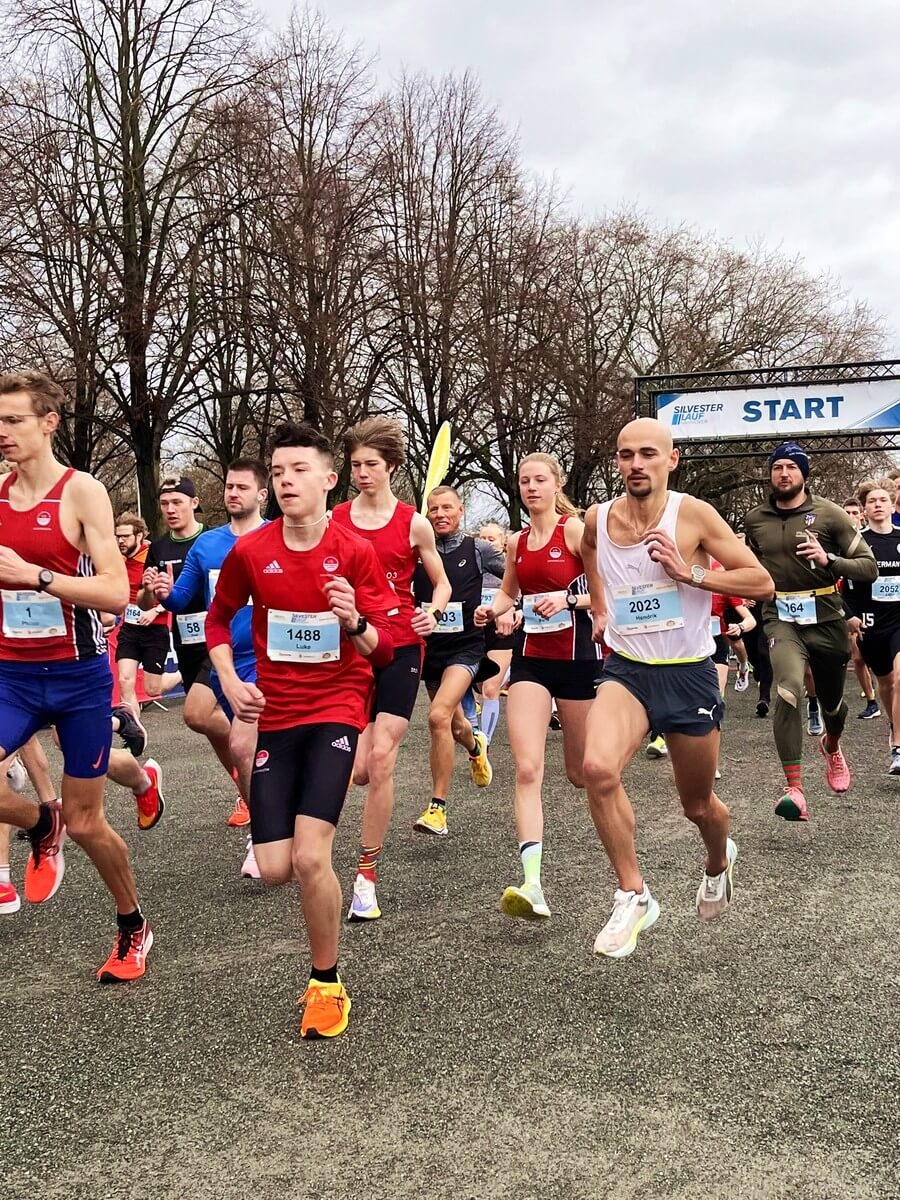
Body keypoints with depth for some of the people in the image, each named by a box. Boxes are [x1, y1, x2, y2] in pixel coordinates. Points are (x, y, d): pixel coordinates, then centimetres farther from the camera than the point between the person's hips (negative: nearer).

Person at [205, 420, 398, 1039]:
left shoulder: (355, 551, -9)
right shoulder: (250, 551, -3)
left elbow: (385, 648, -6)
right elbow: (218, 618, 14)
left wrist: (355, 623, -28)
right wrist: (231, 681, 0)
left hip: (337, 708, -3)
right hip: (275, 715, 3)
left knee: (310, 858, -18)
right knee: (275, 869, -3)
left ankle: (327, 983, 6)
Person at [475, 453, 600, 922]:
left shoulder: (576, 530, -6)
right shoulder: (516, 542, 9)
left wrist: (568, 599, -23)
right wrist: (492, 609, 3)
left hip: (577, 655, -4)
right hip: (530, 658, 4)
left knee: (582, 773, 11)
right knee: (526, 769, -14)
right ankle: (532, 886, -21)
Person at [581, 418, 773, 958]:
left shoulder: (692, 514, -12)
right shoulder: (597, 519, -1)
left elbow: (763, 583, -12)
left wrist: (690, 573, -22)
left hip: (689, 675, -2)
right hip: (626, 671, 2)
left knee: (698, 806, 13)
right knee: (599, 767, -27)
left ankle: (719, 860, 51)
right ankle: (634, 896, -9)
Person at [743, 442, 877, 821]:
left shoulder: (829, 514, -3)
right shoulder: (755, 520, 5)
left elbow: (869, 567, -5)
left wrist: (828, 559, -20)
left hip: (825, 618, 0)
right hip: (781, 619, 0)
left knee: (831, 702, 17)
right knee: (788, 690, -27)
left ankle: (832, 747, 55)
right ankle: (794, 791, -26)